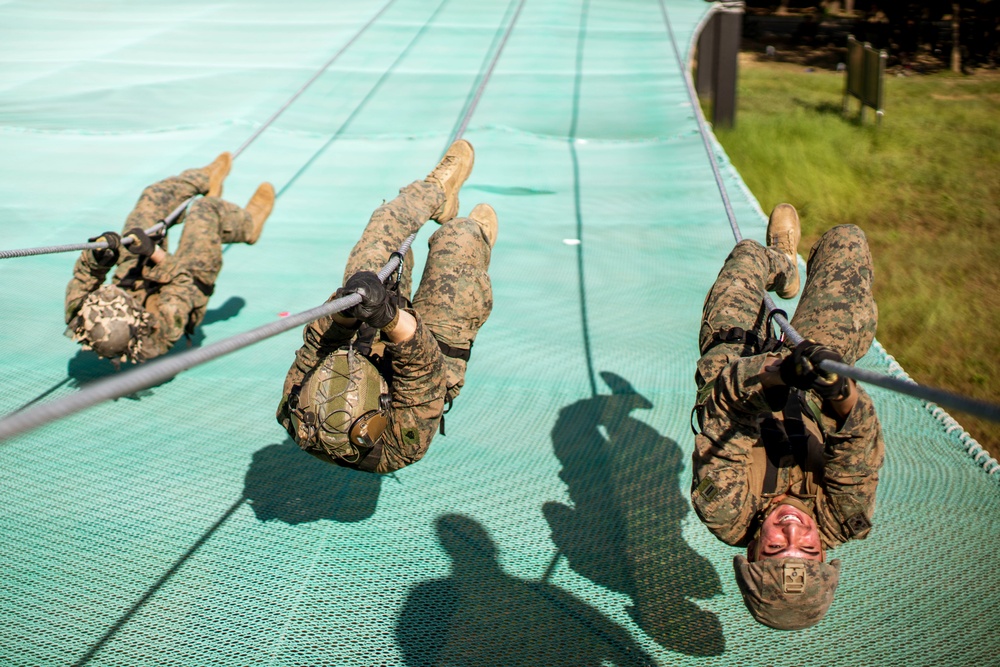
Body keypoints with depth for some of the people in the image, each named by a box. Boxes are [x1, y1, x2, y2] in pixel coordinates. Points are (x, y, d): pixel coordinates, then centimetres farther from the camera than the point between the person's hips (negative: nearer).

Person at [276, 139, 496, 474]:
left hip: (368, 342, 4)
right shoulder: (401, 445, -48)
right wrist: (390, 316, -69)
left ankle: (436, 192, 44)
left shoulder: (296, 419, -39)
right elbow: (421, 362, -52)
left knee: (384, 229, 7)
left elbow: (319, 343, -37)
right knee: (458, 237, 1)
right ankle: (476, 240, 44)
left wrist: (344, 310, -57)